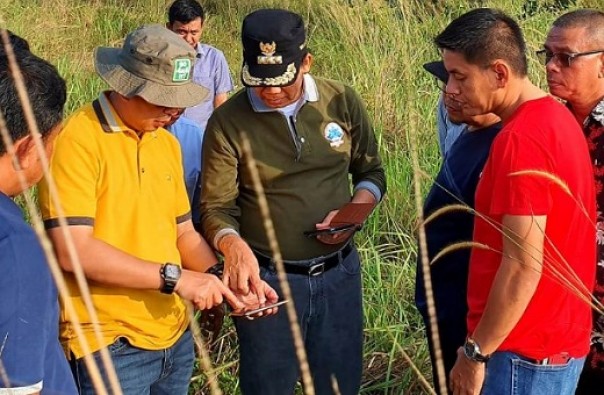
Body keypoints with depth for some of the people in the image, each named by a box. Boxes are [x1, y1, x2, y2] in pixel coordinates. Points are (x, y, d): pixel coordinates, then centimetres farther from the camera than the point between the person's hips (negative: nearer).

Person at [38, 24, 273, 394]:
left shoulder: (166, 142, 9)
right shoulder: (77, 140, -14)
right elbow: (73, 251, -21)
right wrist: (174, 276, -20)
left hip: (176, 336, 7)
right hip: (109, 346, -7)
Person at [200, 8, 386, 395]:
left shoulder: (342, 102, -4)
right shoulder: (228, 122, -11)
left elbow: (372, 173, 7)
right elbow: (217, 207, -11)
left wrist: (355, 211, -13)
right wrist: (234, 246, -32)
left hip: (339, 273, 3)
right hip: (266, 278, -2)